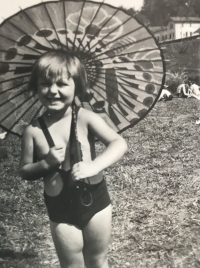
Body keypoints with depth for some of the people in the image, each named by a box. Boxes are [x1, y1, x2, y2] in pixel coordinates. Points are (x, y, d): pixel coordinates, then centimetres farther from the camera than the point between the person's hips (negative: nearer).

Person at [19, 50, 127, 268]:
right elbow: (24, 171, 0)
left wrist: (95, 165, -34)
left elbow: (119, 143, -19)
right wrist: (46, 163, -19)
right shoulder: (33, 130, -8)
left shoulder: (85, 118, -11)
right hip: (60, 209, 0)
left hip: (95, 200, 0)